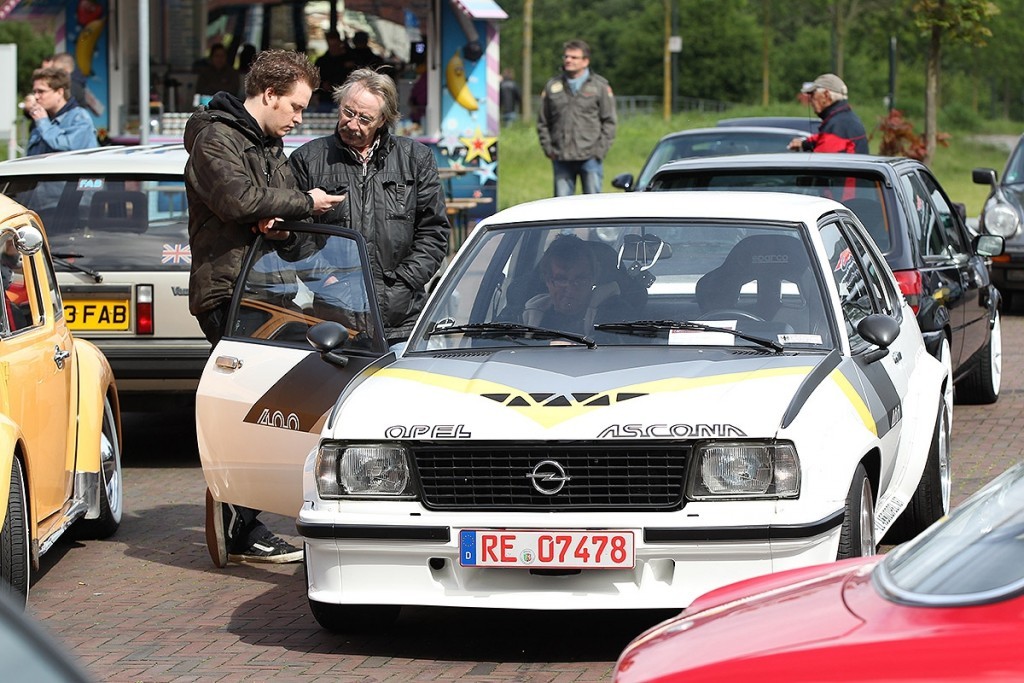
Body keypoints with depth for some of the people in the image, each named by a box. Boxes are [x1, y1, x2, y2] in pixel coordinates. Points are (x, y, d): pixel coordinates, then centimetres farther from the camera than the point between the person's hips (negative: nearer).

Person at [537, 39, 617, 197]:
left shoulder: (600, 86, 4)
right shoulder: (552, 86, 11)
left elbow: (609, 122, 4)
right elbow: (542, 122, 14)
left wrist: (600, 150, -5)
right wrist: (548, 148, 3)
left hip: (590, 158, -2)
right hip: (561, 159, 2)